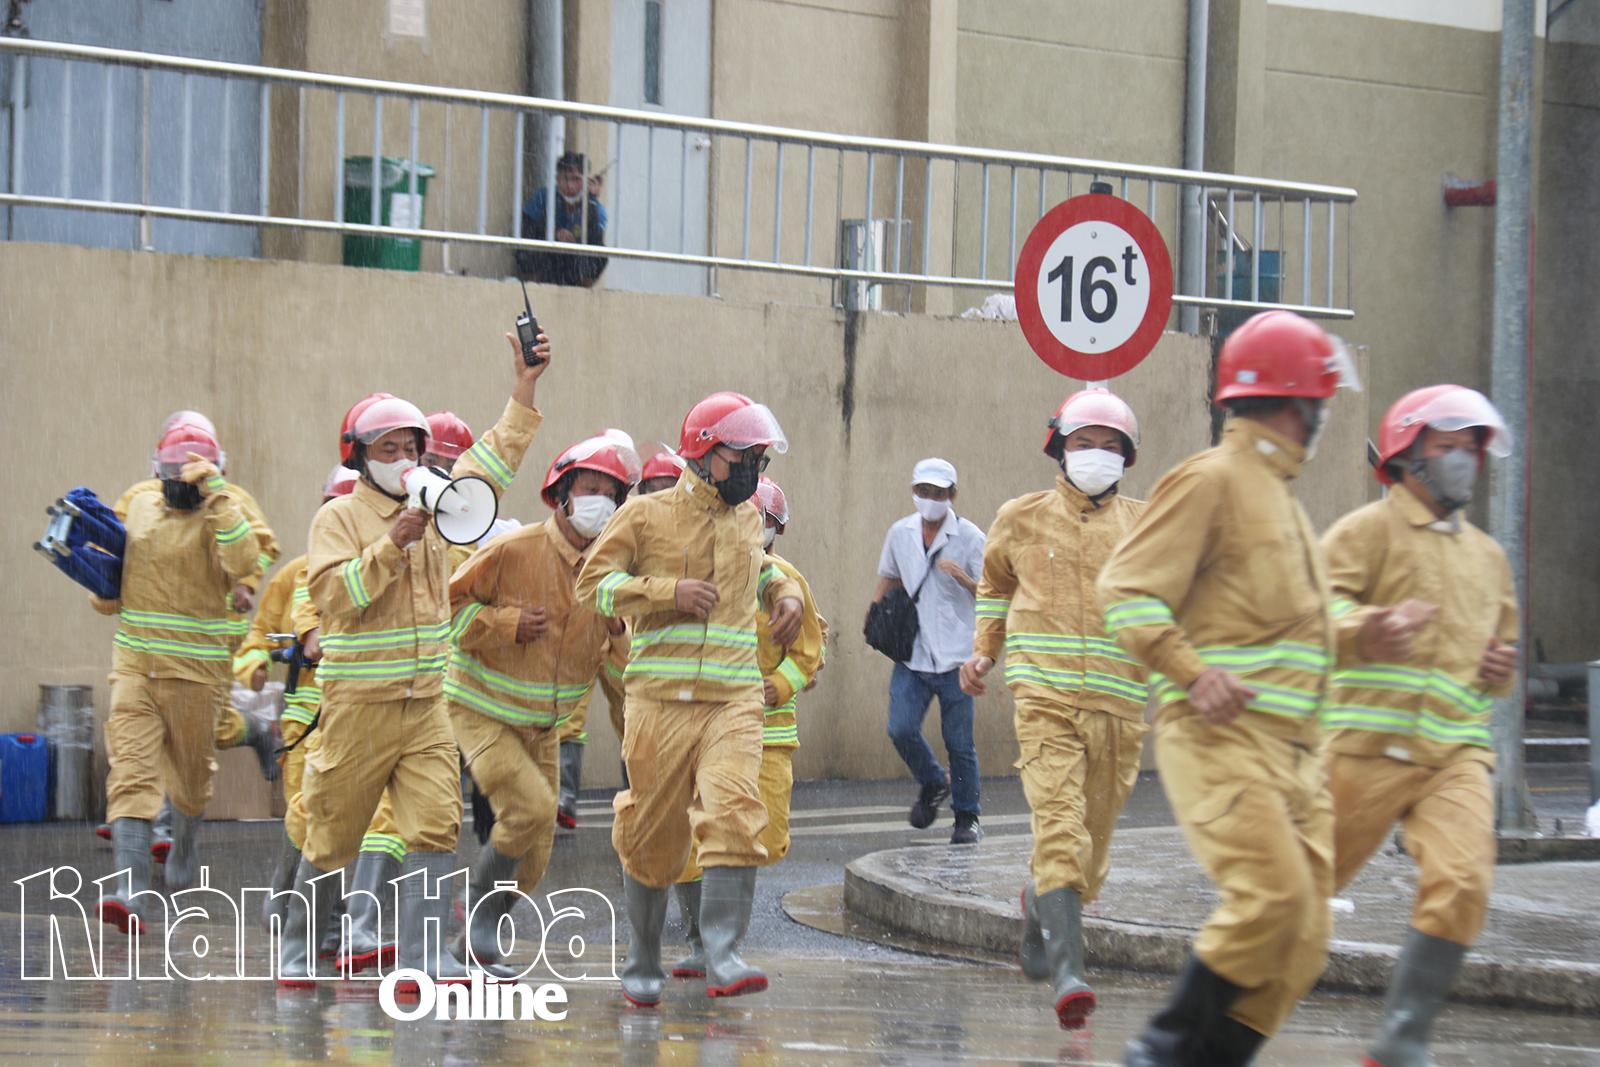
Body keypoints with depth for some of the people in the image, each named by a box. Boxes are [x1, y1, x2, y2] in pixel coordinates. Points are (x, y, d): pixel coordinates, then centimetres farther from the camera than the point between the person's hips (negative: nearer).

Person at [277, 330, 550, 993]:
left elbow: (492, 464, 15)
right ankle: (297, 953, 20)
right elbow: (335, 594, -15)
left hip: (426, 703, 4)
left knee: (435, 827, -9)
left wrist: (524, 389, 8)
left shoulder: (434, 506, 12)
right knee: (331, 839, 4)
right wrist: (392, 545, -20)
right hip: (358, 704, -4)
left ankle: (422, 958, -12)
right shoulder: (339, 518, -3)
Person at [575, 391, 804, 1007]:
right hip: (662, 697, -3)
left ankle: (723, 958, -23)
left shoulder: (747, 518, 16)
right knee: (653, 834, 5)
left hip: (735, 700, 3)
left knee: (734, 814, -19)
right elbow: (593, 582, -3)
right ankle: (642, 965, 23)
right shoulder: (646, 516, 1)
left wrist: (783, 592, 16)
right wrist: (668, 591, -15)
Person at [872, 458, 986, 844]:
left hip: (955, 656, -3)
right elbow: (888, 578, 24)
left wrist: (963, 578, -23)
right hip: (911, 654, 3)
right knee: (901, 729, -10)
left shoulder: (969, 537, -4)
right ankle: (933, 784, 19)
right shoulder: (900, 533, 8)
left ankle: (967, 818, 16)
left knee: (959, 742, 0)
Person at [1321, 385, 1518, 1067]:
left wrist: (1503, 670, 12)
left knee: (1462, 882, -16)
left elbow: (1501, 641, 37)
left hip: (1459, 749, 5)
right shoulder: (1369, 530, 2)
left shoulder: (1487, 557, 23)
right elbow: (1318, 602, -15)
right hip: (1372, 742, -5)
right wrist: (1367, 630, -37)